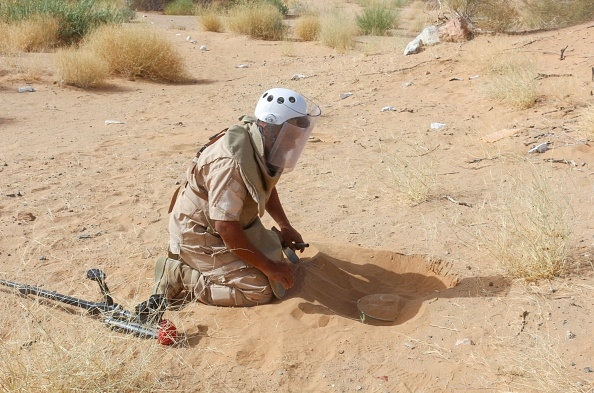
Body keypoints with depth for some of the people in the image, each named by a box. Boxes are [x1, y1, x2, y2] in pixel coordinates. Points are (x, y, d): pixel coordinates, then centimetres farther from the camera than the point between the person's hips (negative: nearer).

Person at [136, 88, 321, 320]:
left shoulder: (263, 145, -5)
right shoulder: (232, 162, -33)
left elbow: (266, 186, 16)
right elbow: (226, 227, -33)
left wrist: (284, 227, 7)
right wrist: (268, 266, -25)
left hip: (234, 223, 9)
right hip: (199, 234, -9)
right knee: (261, 289, -15)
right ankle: (179, 276, -3)